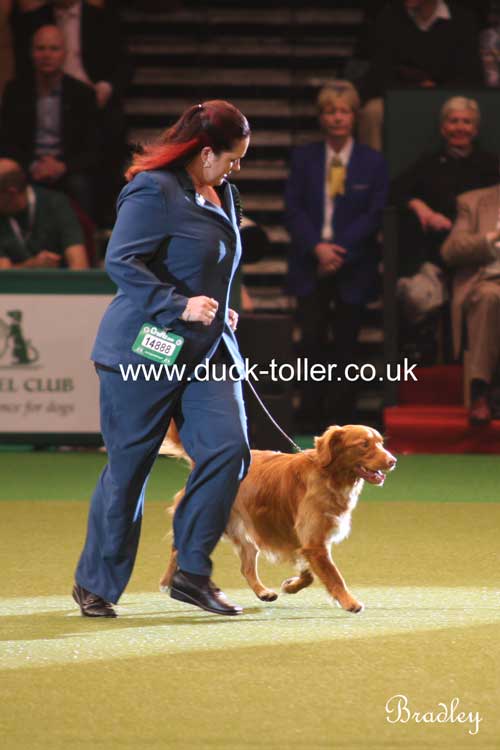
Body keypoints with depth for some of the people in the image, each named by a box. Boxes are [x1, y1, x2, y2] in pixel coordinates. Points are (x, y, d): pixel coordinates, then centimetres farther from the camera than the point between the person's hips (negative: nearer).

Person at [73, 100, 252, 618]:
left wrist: (219, 311, 15)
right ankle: (95, 584, 16)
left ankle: (192, 573, 1)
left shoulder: (220, 194, 15)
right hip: (146, 349, -8)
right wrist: (179, 306, -24)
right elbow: (121, 261, -22)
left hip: (208, 352, 8)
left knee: (228, 448, -10)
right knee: (128, 468, 1)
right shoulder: (153, 190, -14)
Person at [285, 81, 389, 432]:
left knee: (346, 343, 2)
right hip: (311, 263, 1)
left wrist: (338, 249, -14)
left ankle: (342, 415, 8)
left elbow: (374, 215, -4)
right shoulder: (304, 157, 7)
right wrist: (318, 247, -14)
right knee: (313, 340, -7)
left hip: (353, 265, -1)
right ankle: (312, 414, -2)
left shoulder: (373, 162, 2)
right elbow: (293, 209, 1)